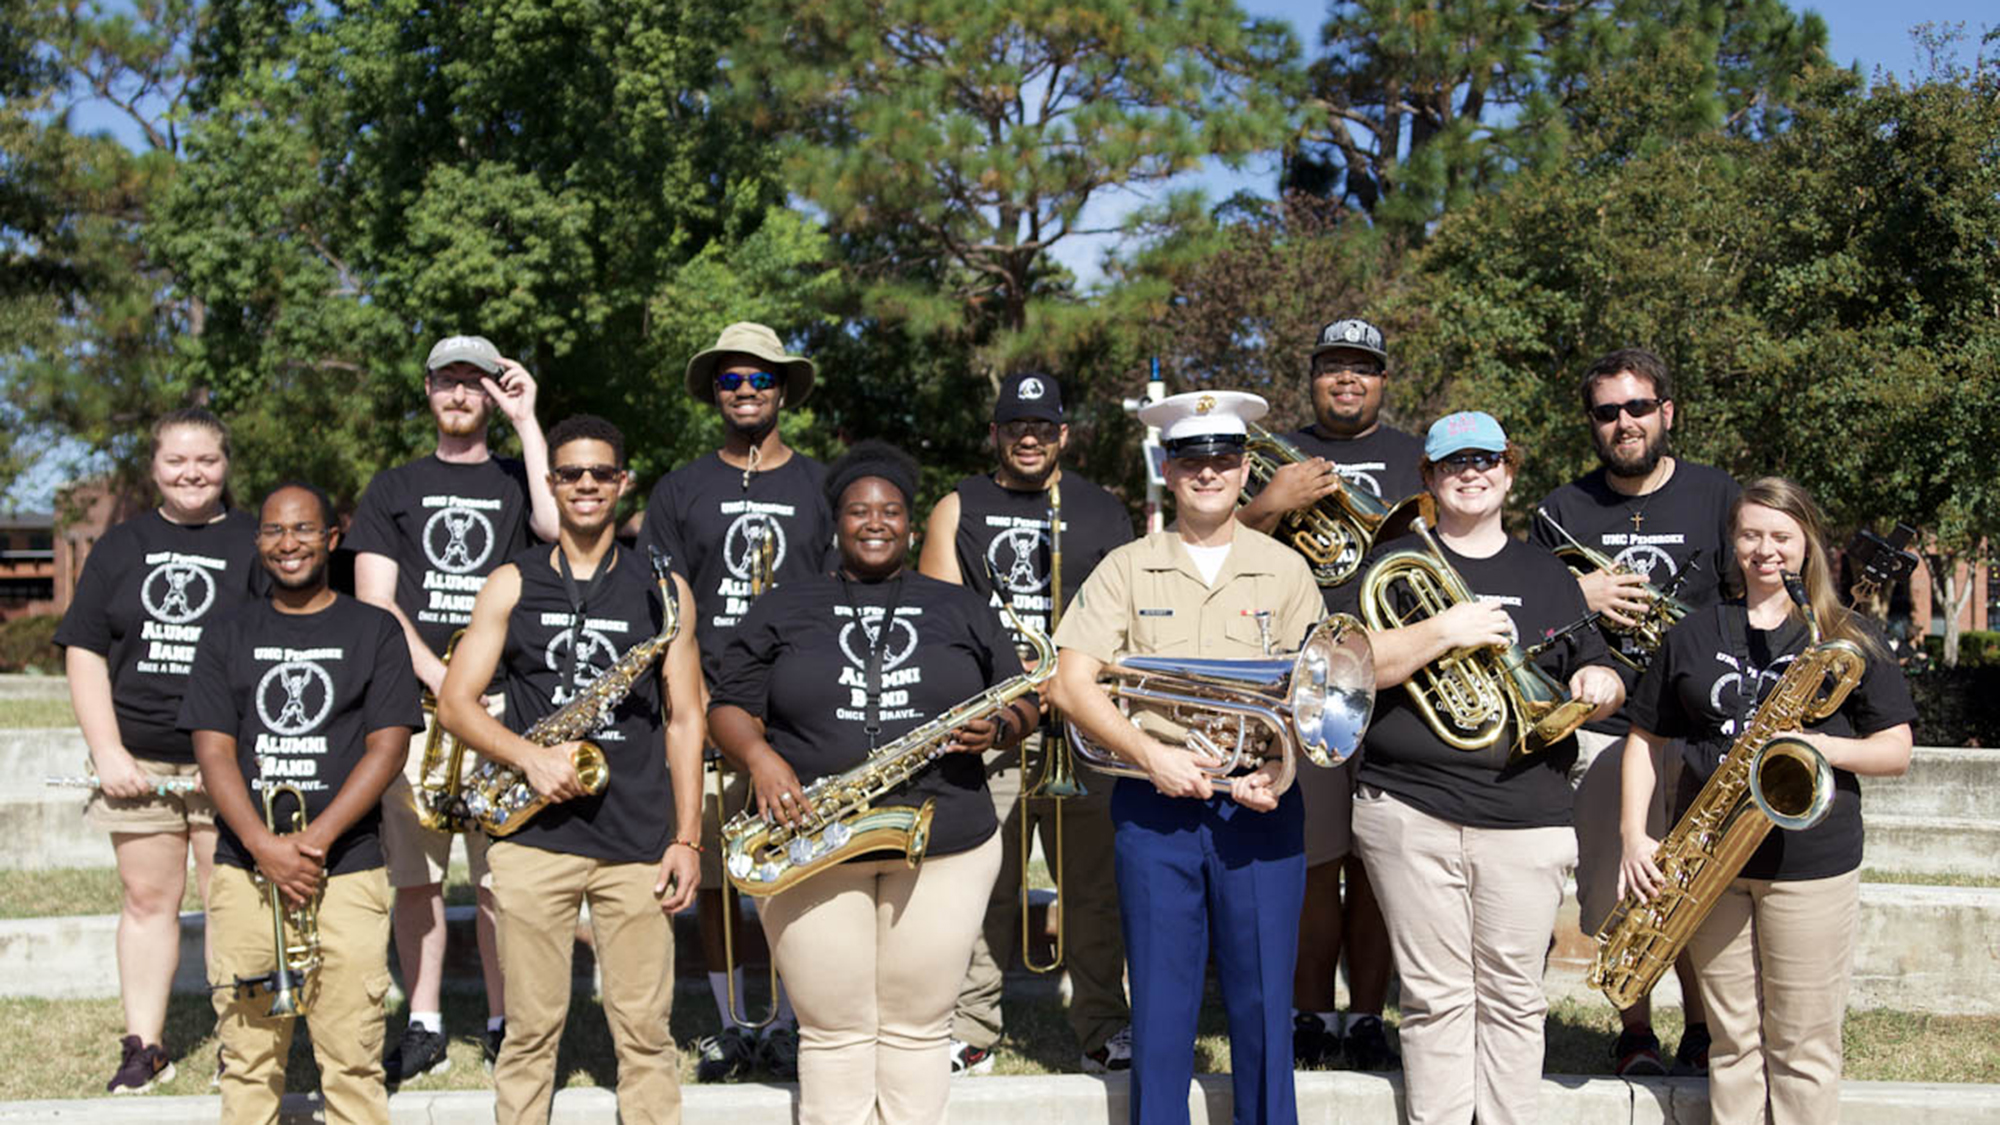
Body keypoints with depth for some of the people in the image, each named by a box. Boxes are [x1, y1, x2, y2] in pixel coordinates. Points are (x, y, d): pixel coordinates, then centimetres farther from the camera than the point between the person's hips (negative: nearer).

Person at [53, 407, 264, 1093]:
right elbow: (85, 654, 8)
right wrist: (108, 753, -1)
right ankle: (143, 1049, 17)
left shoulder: (254, 545, 4)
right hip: (138, 763, 3)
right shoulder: (122, 546, 11)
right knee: (146, 899, 8)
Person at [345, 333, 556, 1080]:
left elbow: (558, 526, -11)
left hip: (500, 704, -1)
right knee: (414, 876, 2)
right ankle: (424, 1030, 11)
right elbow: (374, 602, 7)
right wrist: (441, 679, -6)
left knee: (500, 878, -2)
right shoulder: (394, 488, 16)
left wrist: (526, 422, -5)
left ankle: (503, 1027, 9)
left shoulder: (516, 480, 13)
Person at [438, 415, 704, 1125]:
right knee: (531, 1030, 5)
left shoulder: (662, 589, 8)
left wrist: (687, 839, 1)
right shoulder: (512, 585, 8)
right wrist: (528, 756, -12)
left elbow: (684, 720, 7)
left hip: (638, 839, 0)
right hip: (534, 830, 0)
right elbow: (454, 703, 5)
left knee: (644, 1032, 2)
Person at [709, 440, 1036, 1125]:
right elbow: (730, 710, 7)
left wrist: (995, 729, -8)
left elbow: (1023, 701, 15)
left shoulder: (959, 609, 13)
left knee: (919, 1027, 6)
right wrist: (759, 757, -14)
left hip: (946, 847, 1)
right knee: (833, 1032, 3)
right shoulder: (783, 610, 9)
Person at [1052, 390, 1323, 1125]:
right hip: (1153, 810, 0)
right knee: (1160, 1001, 7)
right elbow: (1072, 682, -3)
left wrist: (1282, 771, -15)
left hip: (1260, 810, 0)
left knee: (1262, 1000, 5)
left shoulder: (1283, 570, 6)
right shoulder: (1126, 569, 4)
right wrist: (1151, 754, -15)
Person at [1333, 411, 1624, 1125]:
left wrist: (1600, 685, -3)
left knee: (1513, 998, 5)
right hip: (1411, 813, -2)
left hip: (1527, 821, 2)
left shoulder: (1547, 576, 17)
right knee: (1436, 998, 2)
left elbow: (1598, 675, 21)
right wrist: (1444, 631, -17)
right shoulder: (1395, 565, 7)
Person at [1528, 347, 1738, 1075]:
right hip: (1603, 731, 1)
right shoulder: (1562, 510, 7)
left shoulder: (1716, 496, 5)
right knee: (1615, 897, 2)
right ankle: (1635, 1032, 20)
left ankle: (1700, 1031, 22)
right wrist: (1576, 596, -10)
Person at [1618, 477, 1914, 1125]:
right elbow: (1647, 738, 11)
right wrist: (1635, 834, -2)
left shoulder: (1849, 640, 3)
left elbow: (1896, 751, 3)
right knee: (1732, 1041, 9)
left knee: (1803, 1046, 2)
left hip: (1811, 864, -2)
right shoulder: (1693, 636, 9)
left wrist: (1823, 746, -17)